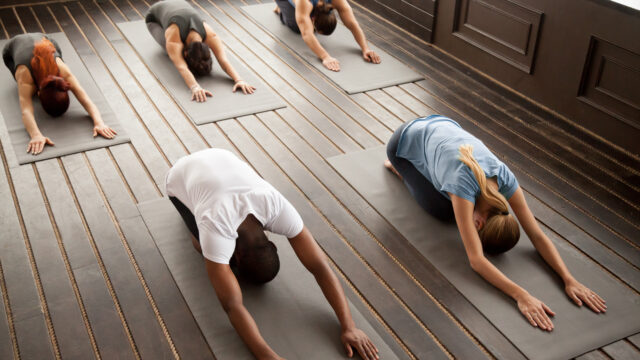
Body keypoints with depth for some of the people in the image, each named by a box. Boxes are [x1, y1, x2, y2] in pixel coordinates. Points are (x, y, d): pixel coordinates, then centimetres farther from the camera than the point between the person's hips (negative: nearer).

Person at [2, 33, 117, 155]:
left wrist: (99, 123, -65)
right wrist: (36, 135, -73)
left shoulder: (63, 72, -41)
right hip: (13, 46, -1)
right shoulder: (25, 76, -44)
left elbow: (87, 101, -48)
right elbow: (26, 111, -56)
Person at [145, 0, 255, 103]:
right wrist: (195, 87, -78)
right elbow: (182, 67, -61)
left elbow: (223, 60, -48)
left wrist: (239, 80, -65)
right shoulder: (173, 40, -46)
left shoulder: (209, 35, -38)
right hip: (155, 15, -3)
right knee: (172, 52, -21)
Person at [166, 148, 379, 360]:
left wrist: (349, 326, -41)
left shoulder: (278, 207, -37)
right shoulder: (216, 227, -46)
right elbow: (232, 305, -47)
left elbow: (320, 266, -36)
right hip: (181, 178, -3)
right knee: (208, 248, -8)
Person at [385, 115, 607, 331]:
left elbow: (537, 235, -23)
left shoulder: (506, 180, -27)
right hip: (407, 143, -5)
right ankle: (397, 167, 19)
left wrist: (569, 280, -34)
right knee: (443, 211, -4)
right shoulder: (464, 186, -42)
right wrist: (521, 296, -53)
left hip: (443, 127, 5)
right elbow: (476, 259, -45)